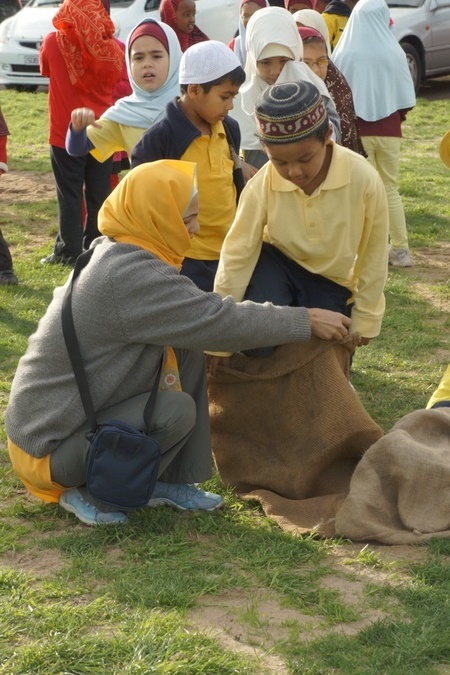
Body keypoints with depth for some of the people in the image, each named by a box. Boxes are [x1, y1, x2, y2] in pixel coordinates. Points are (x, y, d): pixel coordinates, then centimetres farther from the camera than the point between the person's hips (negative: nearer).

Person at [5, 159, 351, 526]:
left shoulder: (116, 254, 3)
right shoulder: (129, 276, -26)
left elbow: (200, 312, 13)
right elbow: (220, 322, -23)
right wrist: (307, 321, -12)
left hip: (77, 408, 9)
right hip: (50, 443, -9)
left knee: (190, 350, 1)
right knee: (177, 410, -24)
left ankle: (172, 481, 10)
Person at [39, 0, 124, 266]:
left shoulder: (54, 43, -10)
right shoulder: (114, 49, -5)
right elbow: (121, 85, 7)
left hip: (66, 133, -2)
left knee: (70, 195, 4)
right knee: (99, 194, 11)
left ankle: (69, 252, 5)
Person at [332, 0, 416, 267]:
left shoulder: (344, 54, -10)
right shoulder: (394, 52, -8)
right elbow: (406, 97, -2)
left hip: (356, 130, -1)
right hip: (388, 130, 1)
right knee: (391, 189, 12)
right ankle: (400, 250, 12)